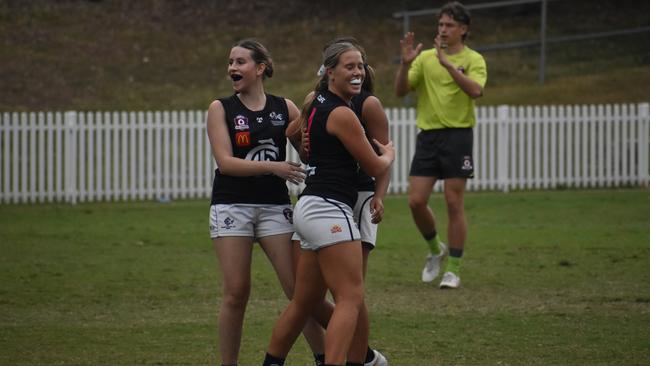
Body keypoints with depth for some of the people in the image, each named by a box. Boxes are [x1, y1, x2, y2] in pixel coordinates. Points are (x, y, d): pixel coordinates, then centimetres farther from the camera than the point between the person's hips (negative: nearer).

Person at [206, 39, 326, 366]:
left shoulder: (284, 107, 7)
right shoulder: (221, 109, 1)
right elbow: (225, 162, -9)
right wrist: (272, 167, -20)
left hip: (275, 205, 1)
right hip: (232, 205, -1)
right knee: (236, 293, -3)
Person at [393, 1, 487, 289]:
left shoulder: (473, 60, 0)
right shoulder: (425, 58, 10)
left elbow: (476, 90, -20)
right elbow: (401, 91, 3)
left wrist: (448, 64, -28)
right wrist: (405, 63, -14)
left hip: (457, 135, -4)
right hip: (428, 134, 4)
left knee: (454, 204, -3)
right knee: (416, 201, -3)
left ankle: (453, 270, 6)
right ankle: (436, 250, 23)